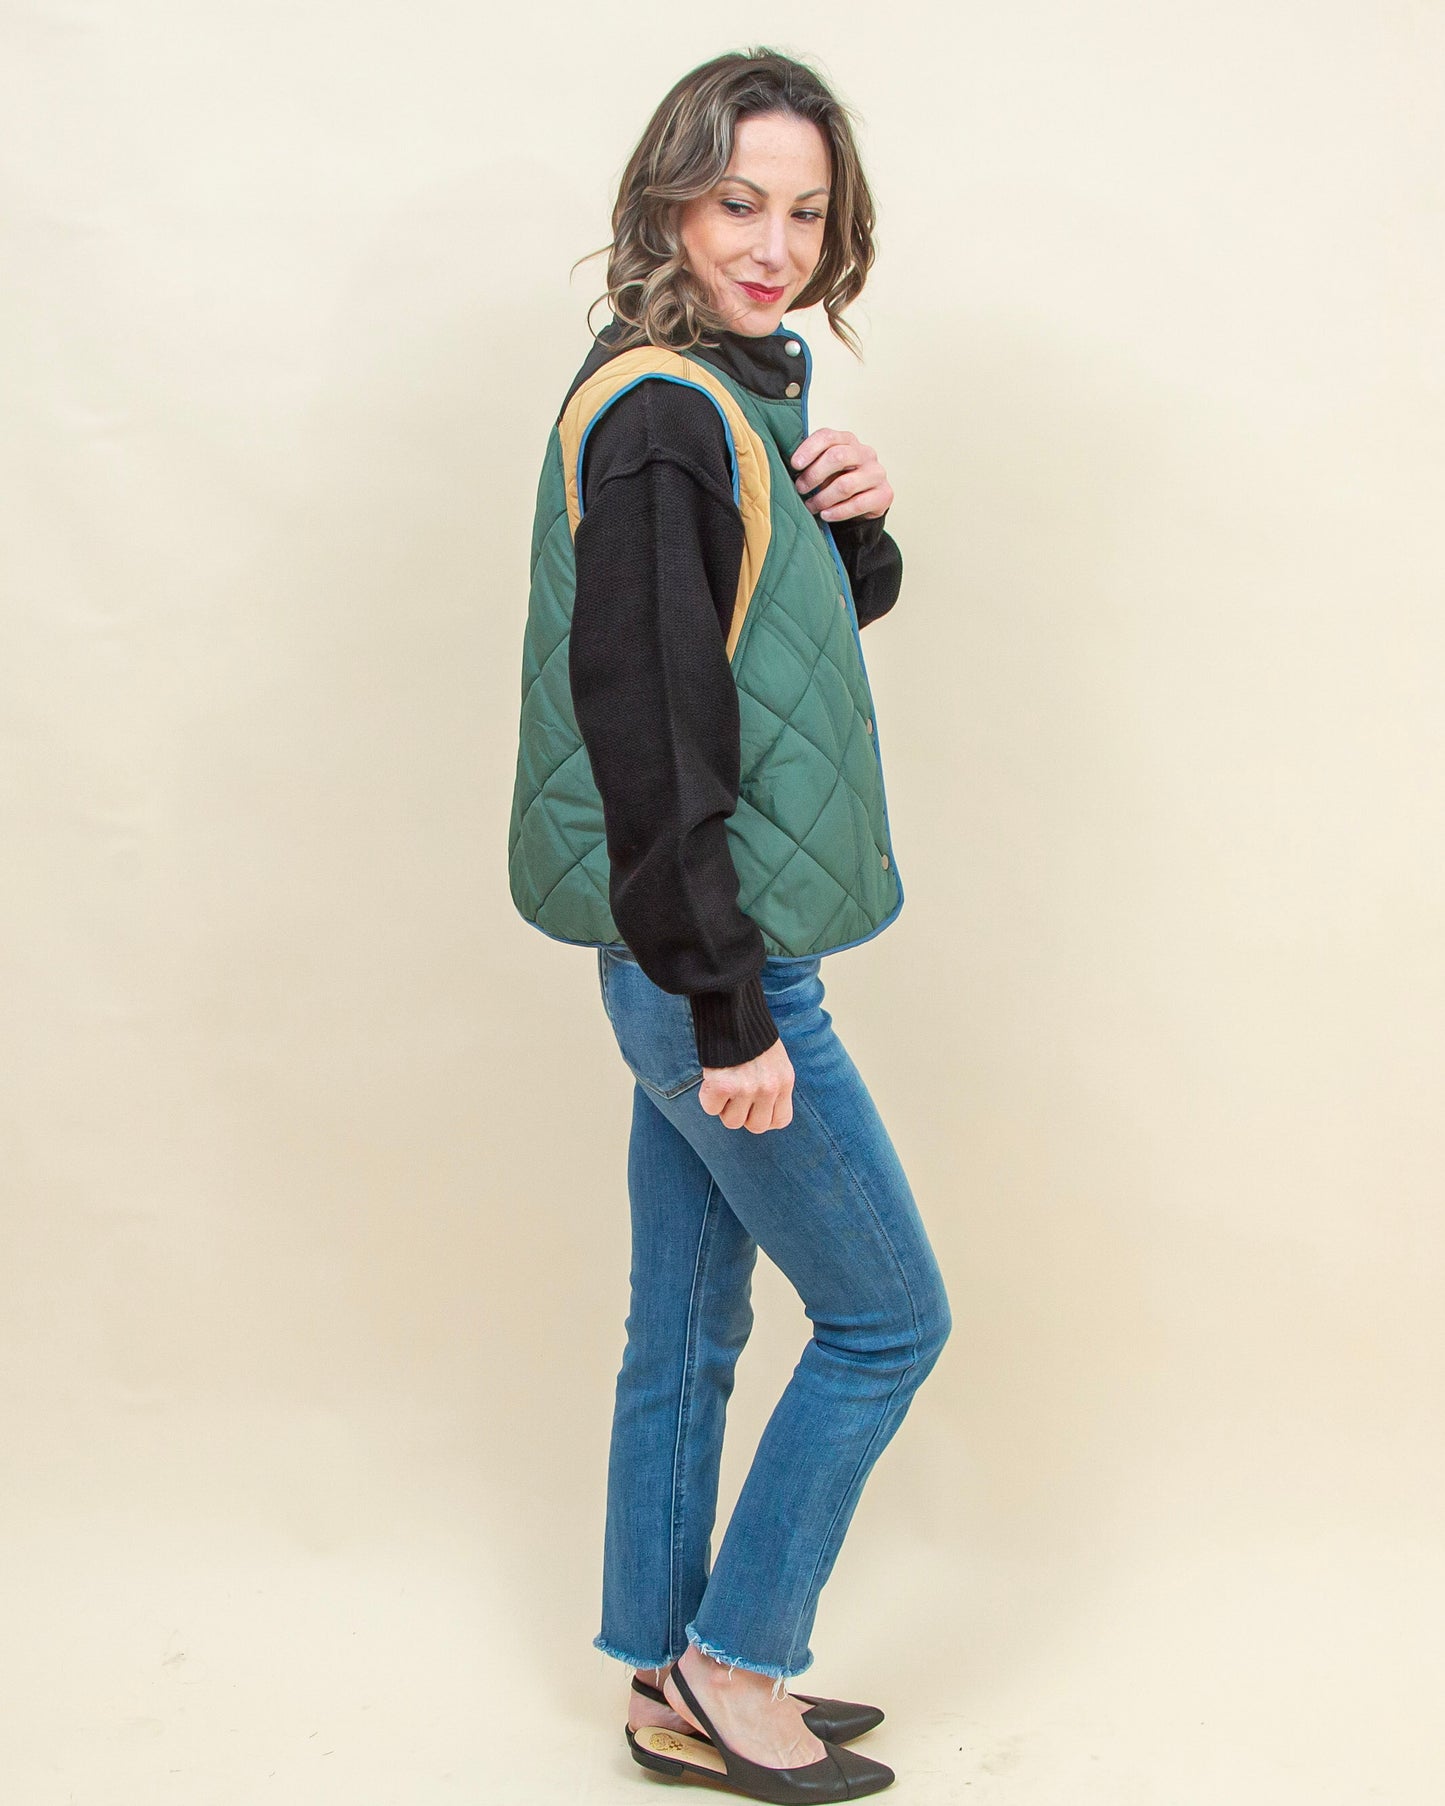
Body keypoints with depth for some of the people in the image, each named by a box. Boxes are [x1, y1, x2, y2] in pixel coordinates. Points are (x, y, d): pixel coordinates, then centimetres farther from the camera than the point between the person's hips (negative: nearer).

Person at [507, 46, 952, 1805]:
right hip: (712, 967, -9)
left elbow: (828, 621, 22)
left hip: (700, 962, 9)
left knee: (686, 1333, 16)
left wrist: (859, 525, -1)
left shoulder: (734, 391, 12)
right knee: (885, 1316, 3)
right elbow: (648, 734, -24)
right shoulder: (657, 414, -18)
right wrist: (734, 1013, -23)